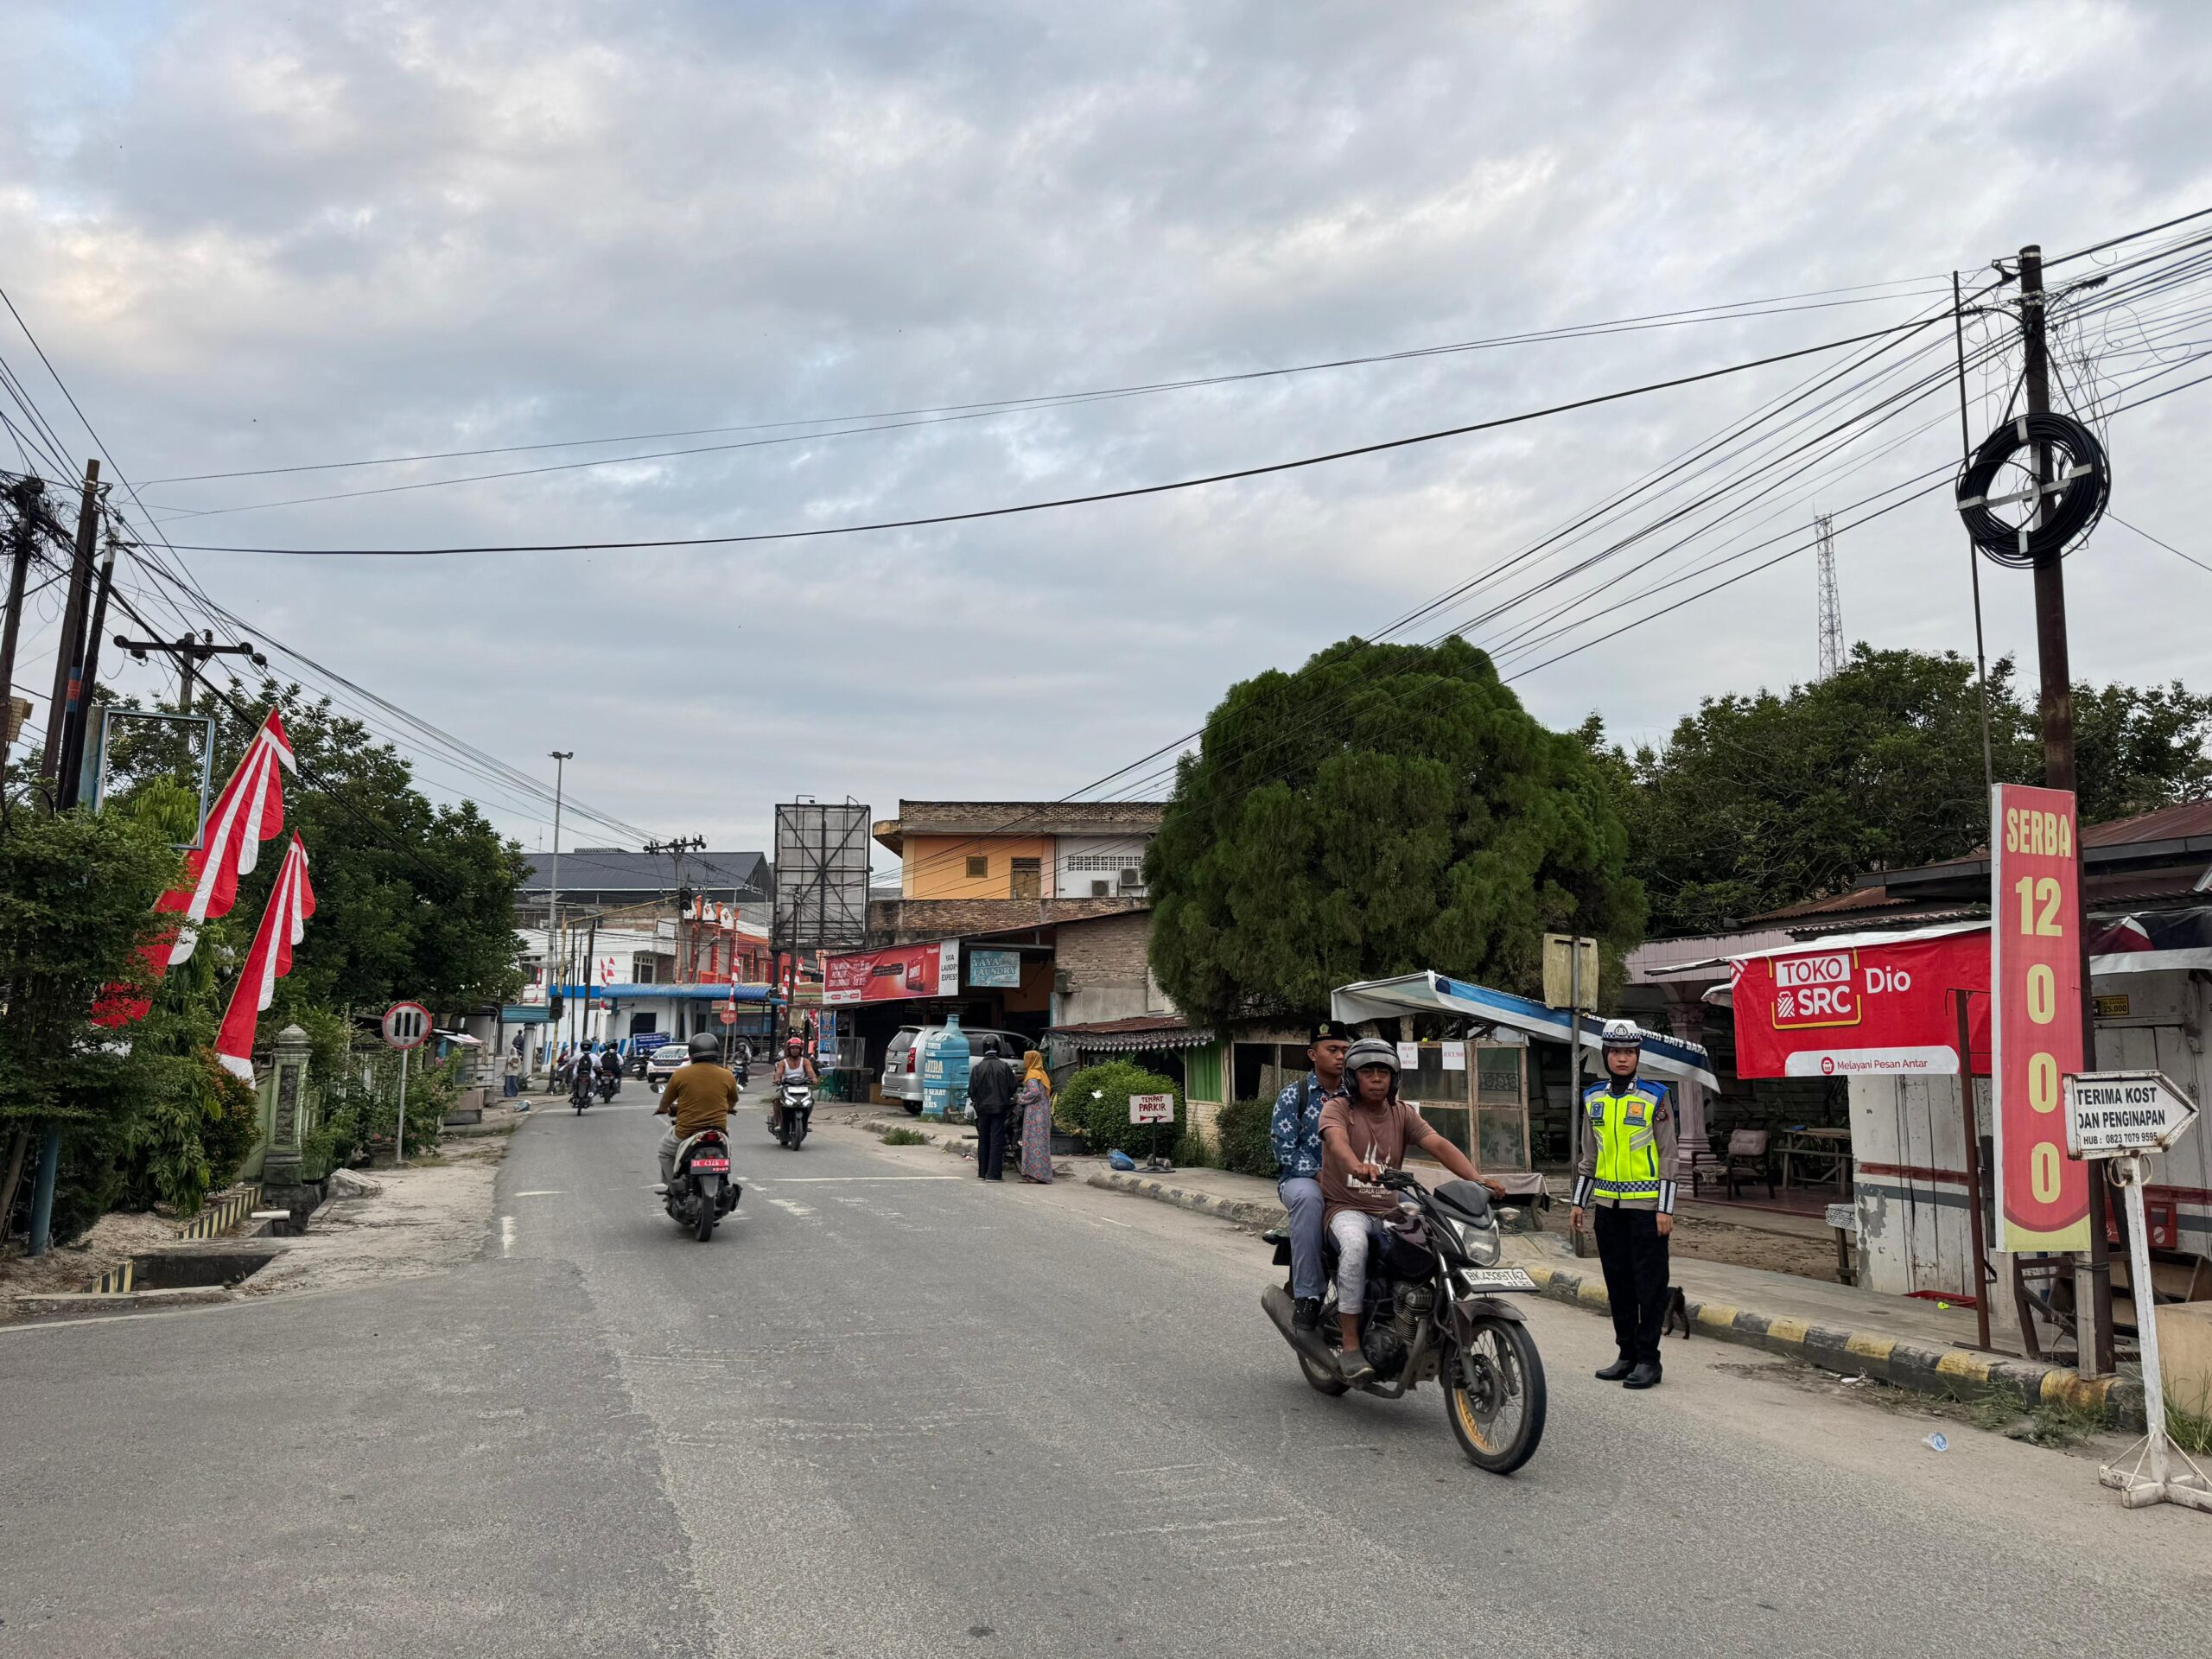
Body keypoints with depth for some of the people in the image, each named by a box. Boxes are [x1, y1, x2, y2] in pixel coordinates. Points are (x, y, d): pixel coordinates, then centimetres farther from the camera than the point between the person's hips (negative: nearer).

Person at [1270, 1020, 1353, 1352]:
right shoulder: (1293, 1097, 4)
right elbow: (1285, 1150, -6)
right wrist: (1320, 1175, -21)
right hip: (1300, 1178, -3)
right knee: (1308, 1197, -40)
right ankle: (1306, 1300, -38)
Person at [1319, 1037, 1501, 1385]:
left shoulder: (1402, 1114, 10)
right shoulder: (1337, 1109, -3)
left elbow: (1439, 1145, -6)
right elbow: (1336, 1139, -27)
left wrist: (1477, 1179, -23)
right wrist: (1358, 1166, -50)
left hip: (1389, 1212, 5)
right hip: (1346, 1208, -4)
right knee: (1355, 1244, -36)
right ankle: (1350, 1348, -29)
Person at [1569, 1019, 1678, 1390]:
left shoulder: (1655, 1097, -4)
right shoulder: (1594, 1099, 10)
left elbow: (1667, 1155, -5)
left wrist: (1666, 1208, -9)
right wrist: (1579, 1202, 14)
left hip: (1646, 1206, -5)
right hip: (1608, 1206, 5)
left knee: (1650, 1284, 1)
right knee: (1618, 1283, 11)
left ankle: (1648, 1359, 8)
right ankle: (1627, 1355, 20)